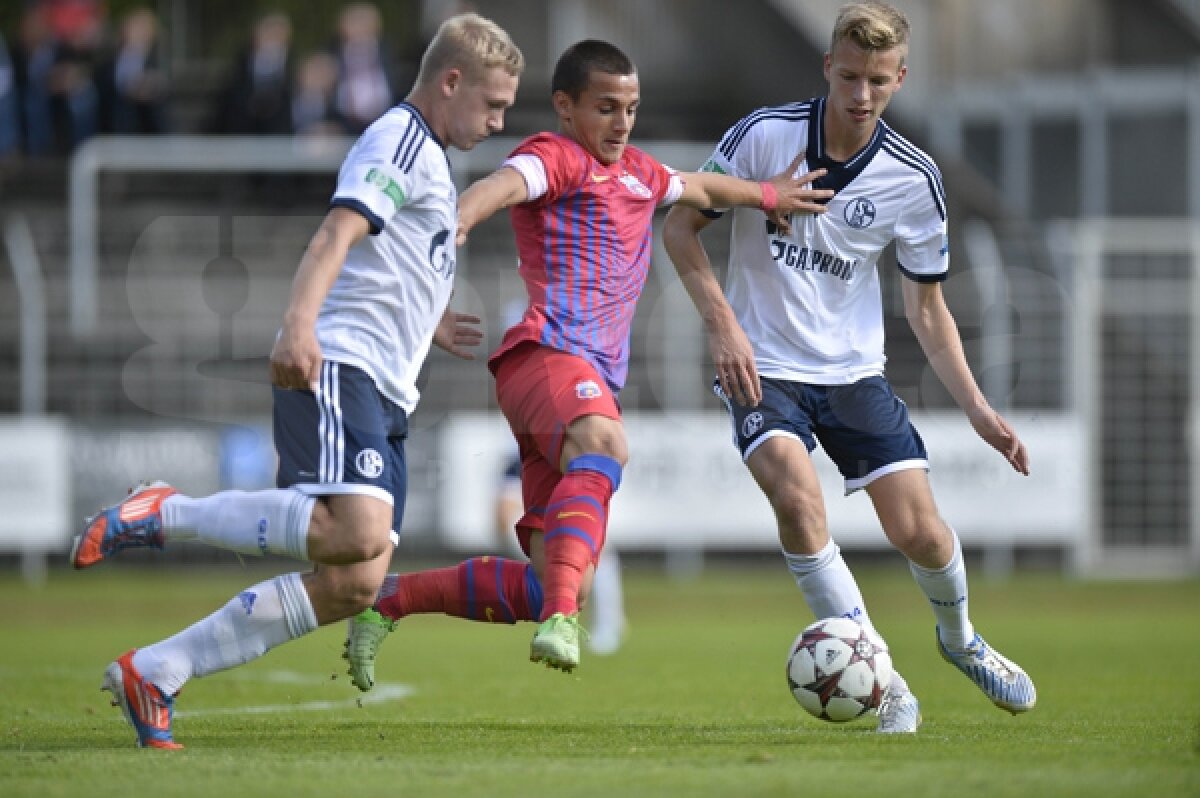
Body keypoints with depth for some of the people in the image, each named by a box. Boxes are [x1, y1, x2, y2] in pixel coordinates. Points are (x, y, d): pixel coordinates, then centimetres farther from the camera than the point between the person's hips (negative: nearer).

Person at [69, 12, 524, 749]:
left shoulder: (428, 160, 27)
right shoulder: (400, 141, -3)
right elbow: (338, 233, -21)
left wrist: (425, 326, 50)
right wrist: (300, 324, -36)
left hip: (382, 401, 10)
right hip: (339, 370, -10)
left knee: (354, 587, -2)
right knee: (357, 531, -32)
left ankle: (153, 673, 2)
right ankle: (164, 515, -18)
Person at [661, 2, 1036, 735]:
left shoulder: (914, 179, -6)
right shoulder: (764, 135, -13)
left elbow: (927, 306, 5)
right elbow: (681, 226, -3)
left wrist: (977, 407, -4)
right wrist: (723, 323, -15)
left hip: (854, 371, 2)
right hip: (763, 367, -2)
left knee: (919, 530, -7)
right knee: (798, 497, -28)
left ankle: (960, 639, 29)